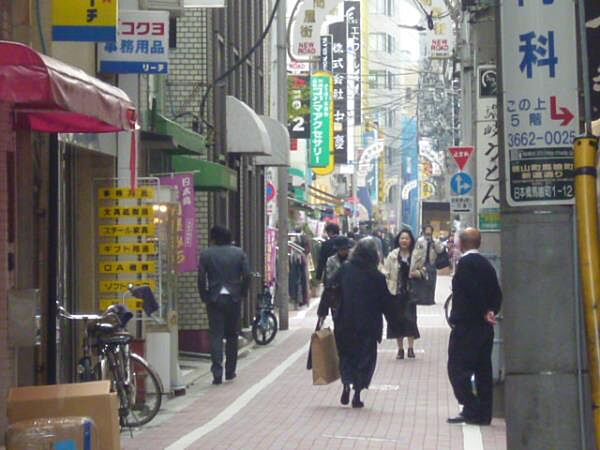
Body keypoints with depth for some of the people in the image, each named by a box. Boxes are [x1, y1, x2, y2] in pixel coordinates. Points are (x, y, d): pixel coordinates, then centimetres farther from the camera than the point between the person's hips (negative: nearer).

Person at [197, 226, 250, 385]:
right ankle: (230, 371, 17)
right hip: (233, 299, 2)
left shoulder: (206, 254, -3)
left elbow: (201, 278, -7)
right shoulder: (239, 253, 2)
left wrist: (205, 297, 4)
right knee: (232, 336, 13)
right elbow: (247, 276, -2)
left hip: (214, 299, -2)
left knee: (216, 335, -2)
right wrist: (241, 294, 9)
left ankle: (217, 373, -12)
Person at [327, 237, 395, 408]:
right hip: (368, 326, -2)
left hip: (344, 324, 2)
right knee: (365, 357, 9)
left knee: (346, 354, 17)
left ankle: (346, 384, -5)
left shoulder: (344, 270, -4)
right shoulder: (377, 277, -8)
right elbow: (386, 303, -3)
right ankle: (357, 394, 4)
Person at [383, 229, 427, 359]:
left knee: (410, 318, -7)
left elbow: (423, 270, 8)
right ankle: (400, 349, 12)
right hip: (395, 291, 1)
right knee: (397, 319, 3)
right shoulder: (392, 255, 3)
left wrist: (418, 273, -14)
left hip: (410, 291, -1)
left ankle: (411, 347, 2)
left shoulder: (417, 255, 1)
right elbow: (386, 273, 3)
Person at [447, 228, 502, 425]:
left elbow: (473, 291, -21)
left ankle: (471, 409, -8)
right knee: (483, 370, 9)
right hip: (484, 327, 8)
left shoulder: (465, 263, -13)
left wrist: (484, 313, -10)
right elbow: (497, 293, 11)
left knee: (458, 368, -3)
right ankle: (483, 414, 11)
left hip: (466, 325, -8)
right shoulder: (486, 264, 13)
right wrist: (491, 311, 5)